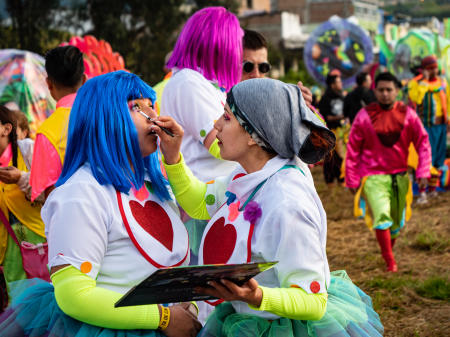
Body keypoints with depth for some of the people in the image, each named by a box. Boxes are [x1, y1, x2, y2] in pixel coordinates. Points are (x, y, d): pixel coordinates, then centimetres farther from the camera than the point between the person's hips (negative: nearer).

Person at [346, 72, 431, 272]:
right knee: (382, 216, -18)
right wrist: (352, 179, 1)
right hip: (373, 177, -3)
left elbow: (423, 142, 5)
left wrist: (423, 172, -5)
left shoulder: (407, 115, -1)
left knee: (397, 222, 12)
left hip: (399, 176, 3)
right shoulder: (364, 116, -5)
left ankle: (388, 250, 37)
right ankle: (390, 261, -5)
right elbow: (352, 149, 1)